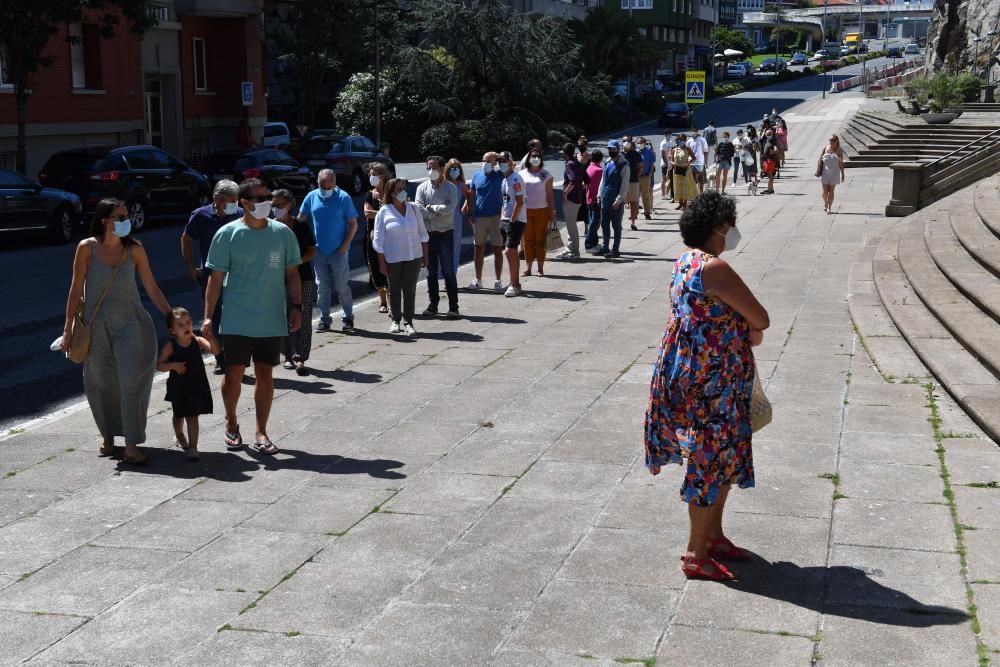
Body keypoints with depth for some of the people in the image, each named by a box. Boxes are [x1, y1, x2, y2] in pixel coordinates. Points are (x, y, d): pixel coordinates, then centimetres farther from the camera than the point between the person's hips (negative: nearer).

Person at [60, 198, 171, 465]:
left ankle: (131, 445, -10)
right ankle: (108, 437, 31)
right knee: (101, 383, 10)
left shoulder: (135, 249, -2)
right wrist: (68, 328, -1)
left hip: (130, 323, 0)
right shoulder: (87, 248, -5)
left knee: (132, 381, -10)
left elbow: (152, 288, 4)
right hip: (97, 325, 0)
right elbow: (76, 290, -1)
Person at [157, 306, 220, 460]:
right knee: (178, 415, 22)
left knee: (192, 417, -5)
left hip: (196, 386, -1)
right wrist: (173, 365, -27)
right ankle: (179, 435, 50)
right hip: (177, 386, 2)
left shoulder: (198, 341, -10)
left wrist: (209, 335, -37)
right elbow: (159, 365, -11)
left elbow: (215, 350, -23)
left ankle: (192, 446, -2)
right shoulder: (170, 346, -12)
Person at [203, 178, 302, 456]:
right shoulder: (228, 234, -4)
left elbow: (292, 274, 8)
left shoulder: (283, 233, 1)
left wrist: (296, 307, -1)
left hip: (272, 320, 2)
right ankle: (231, 425, 26)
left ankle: (261, 432, 17)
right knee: (234, 374, 2)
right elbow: (216, 278, -1)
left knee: (265, 374, 7)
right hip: (236, 320, -2)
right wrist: (208, 316, -4)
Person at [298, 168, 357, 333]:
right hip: (319, 251, 3)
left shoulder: (343, 198, -6)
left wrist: (345, 245, -11)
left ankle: (348, 317, 15)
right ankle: (324, 319, 16)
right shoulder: (311, 197, 3)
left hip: (338, 251, -3)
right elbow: (301, 220, 11)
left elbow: (353, 224, -4)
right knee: (323, 287, 8)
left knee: (342, 287, 2)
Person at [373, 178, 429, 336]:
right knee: (394, 290, 8)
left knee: (410, 290, 0)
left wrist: (425, 256, 8)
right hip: (393, 258, -2)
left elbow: (422, 234, 10)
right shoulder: (384, 212, -4)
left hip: (413, 257, 2)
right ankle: (395, 320, 22)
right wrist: (381, 261, -6)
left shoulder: (413, 209, 5)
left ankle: (408, 322, 6)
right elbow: (378, 239, -3)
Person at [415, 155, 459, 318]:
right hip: (428, 234, 3)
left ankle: (453, 307, -1)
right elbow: (418, 210, -6)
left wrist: (430, 208, -9)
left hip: (445, 234, -3)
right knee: (431, 271, 10)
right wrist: (437, 212, -14)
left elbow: (449, 209, -15)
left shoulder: (450, 188, -1)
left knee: (448, 271, -4)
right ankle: (432, 304, 20)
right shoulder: (422, 188, 6)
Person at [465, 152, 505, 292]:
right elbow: (471, 196, 9)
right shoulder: (477, 176, 6)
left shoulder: (499, 175, -1)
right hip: (479, 217, 3)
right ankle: (478, 280, 19)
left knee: (497, 250, 2)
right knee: (479, 249, 9)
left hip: (496, 217, -3)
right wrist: (467, 213, 5)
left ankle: (498, 281, 10)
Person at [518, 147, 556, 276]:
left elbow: (550, 194, 3)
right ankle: (528, 267, 7)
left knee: (540, 239, 0)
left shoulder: (546, 175, 4)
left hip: (541, 211, -1)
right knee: (527, 240, 2)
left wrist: (552, 212, -1)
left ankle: (540, 268, 6)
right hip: (525, 211, 1)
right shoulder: (522, 174, 8)